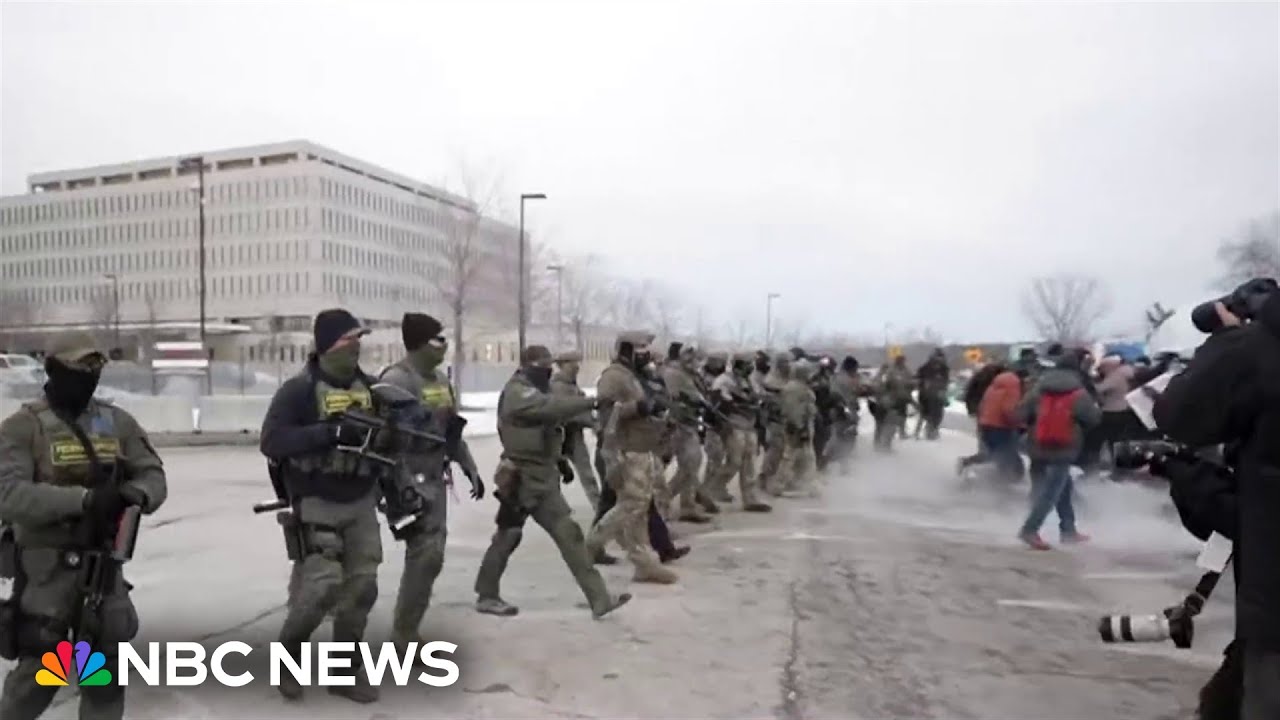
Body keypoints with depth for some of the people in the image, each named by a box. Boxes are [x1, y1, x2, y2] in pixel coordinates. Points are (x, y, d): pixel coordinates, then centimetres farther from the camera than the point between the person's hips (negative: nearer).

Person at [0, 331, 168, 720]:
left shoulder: (117, 421, 5)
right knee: (41, 668, 4)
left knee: (106, 664, 12)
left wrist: (135, 494, -19)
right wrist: (84, 498, -30)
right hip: (46, 565, -4)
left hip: (103, 560, 4)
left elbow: (154, 475, 5)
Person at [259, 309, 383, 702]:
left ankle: (347, 669, 23)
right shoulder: (299, 390, -11)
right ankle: (288, 656, 17)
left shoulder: (369, 387, 7)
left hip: (362, 503, 6)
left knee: (361, 586, 7)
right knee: (321, 585, -11)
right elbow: (271, 441, -20)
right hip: (317, 504, -6)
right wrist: (329, 433, -28)